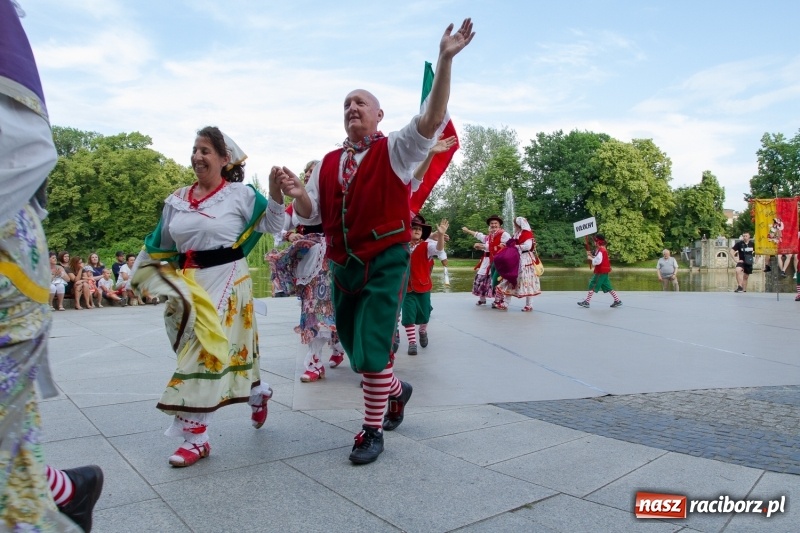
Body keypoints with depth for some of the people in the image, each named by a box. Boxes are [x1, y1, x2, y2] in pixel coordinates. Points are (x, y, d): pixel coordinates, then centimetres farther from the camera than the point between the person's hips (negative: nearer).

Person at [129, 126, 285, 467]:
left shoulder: (240, 194, -4)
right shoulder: (176, 200, 10)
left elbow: (272, 225, -5)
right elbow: (162, 245, 18)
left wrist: (276, 190, -18)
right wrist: (138, 276, 20)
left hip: (227, 280, -5)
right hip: (188, 283, 5)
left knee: (208, 351, -6)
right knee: (204, 350, 9)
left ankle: (195, 436, 5)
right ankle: (258, 391, 32)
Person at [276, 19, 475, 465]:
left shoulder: (395, 150, -3)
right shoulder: (329, 163, 11)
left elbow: (432, 119, -19)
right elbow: (312, 214, 9)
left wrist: (446, 60, -28)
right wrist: (296, 191, -13)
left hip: (385, 263, -6)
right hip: (342, 265, 6)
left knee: (373, 348, -8)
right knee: (355, 348, 15)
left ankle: (373, 432, 11)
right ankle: (397, 391, 44)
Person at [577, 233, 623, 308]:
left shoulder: (600, 251, -17)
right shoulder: (603, 250, 16)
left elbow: (598, 261, -25)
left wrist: (590, 258, -12)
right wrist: (592, 256, 9)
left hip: (601, 272, -10)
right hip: (604, 271, 10)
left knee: (592, 286, -7)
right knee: (608, 287, 13)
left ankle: (587, 302, -6)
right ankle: (617, 300, 14)